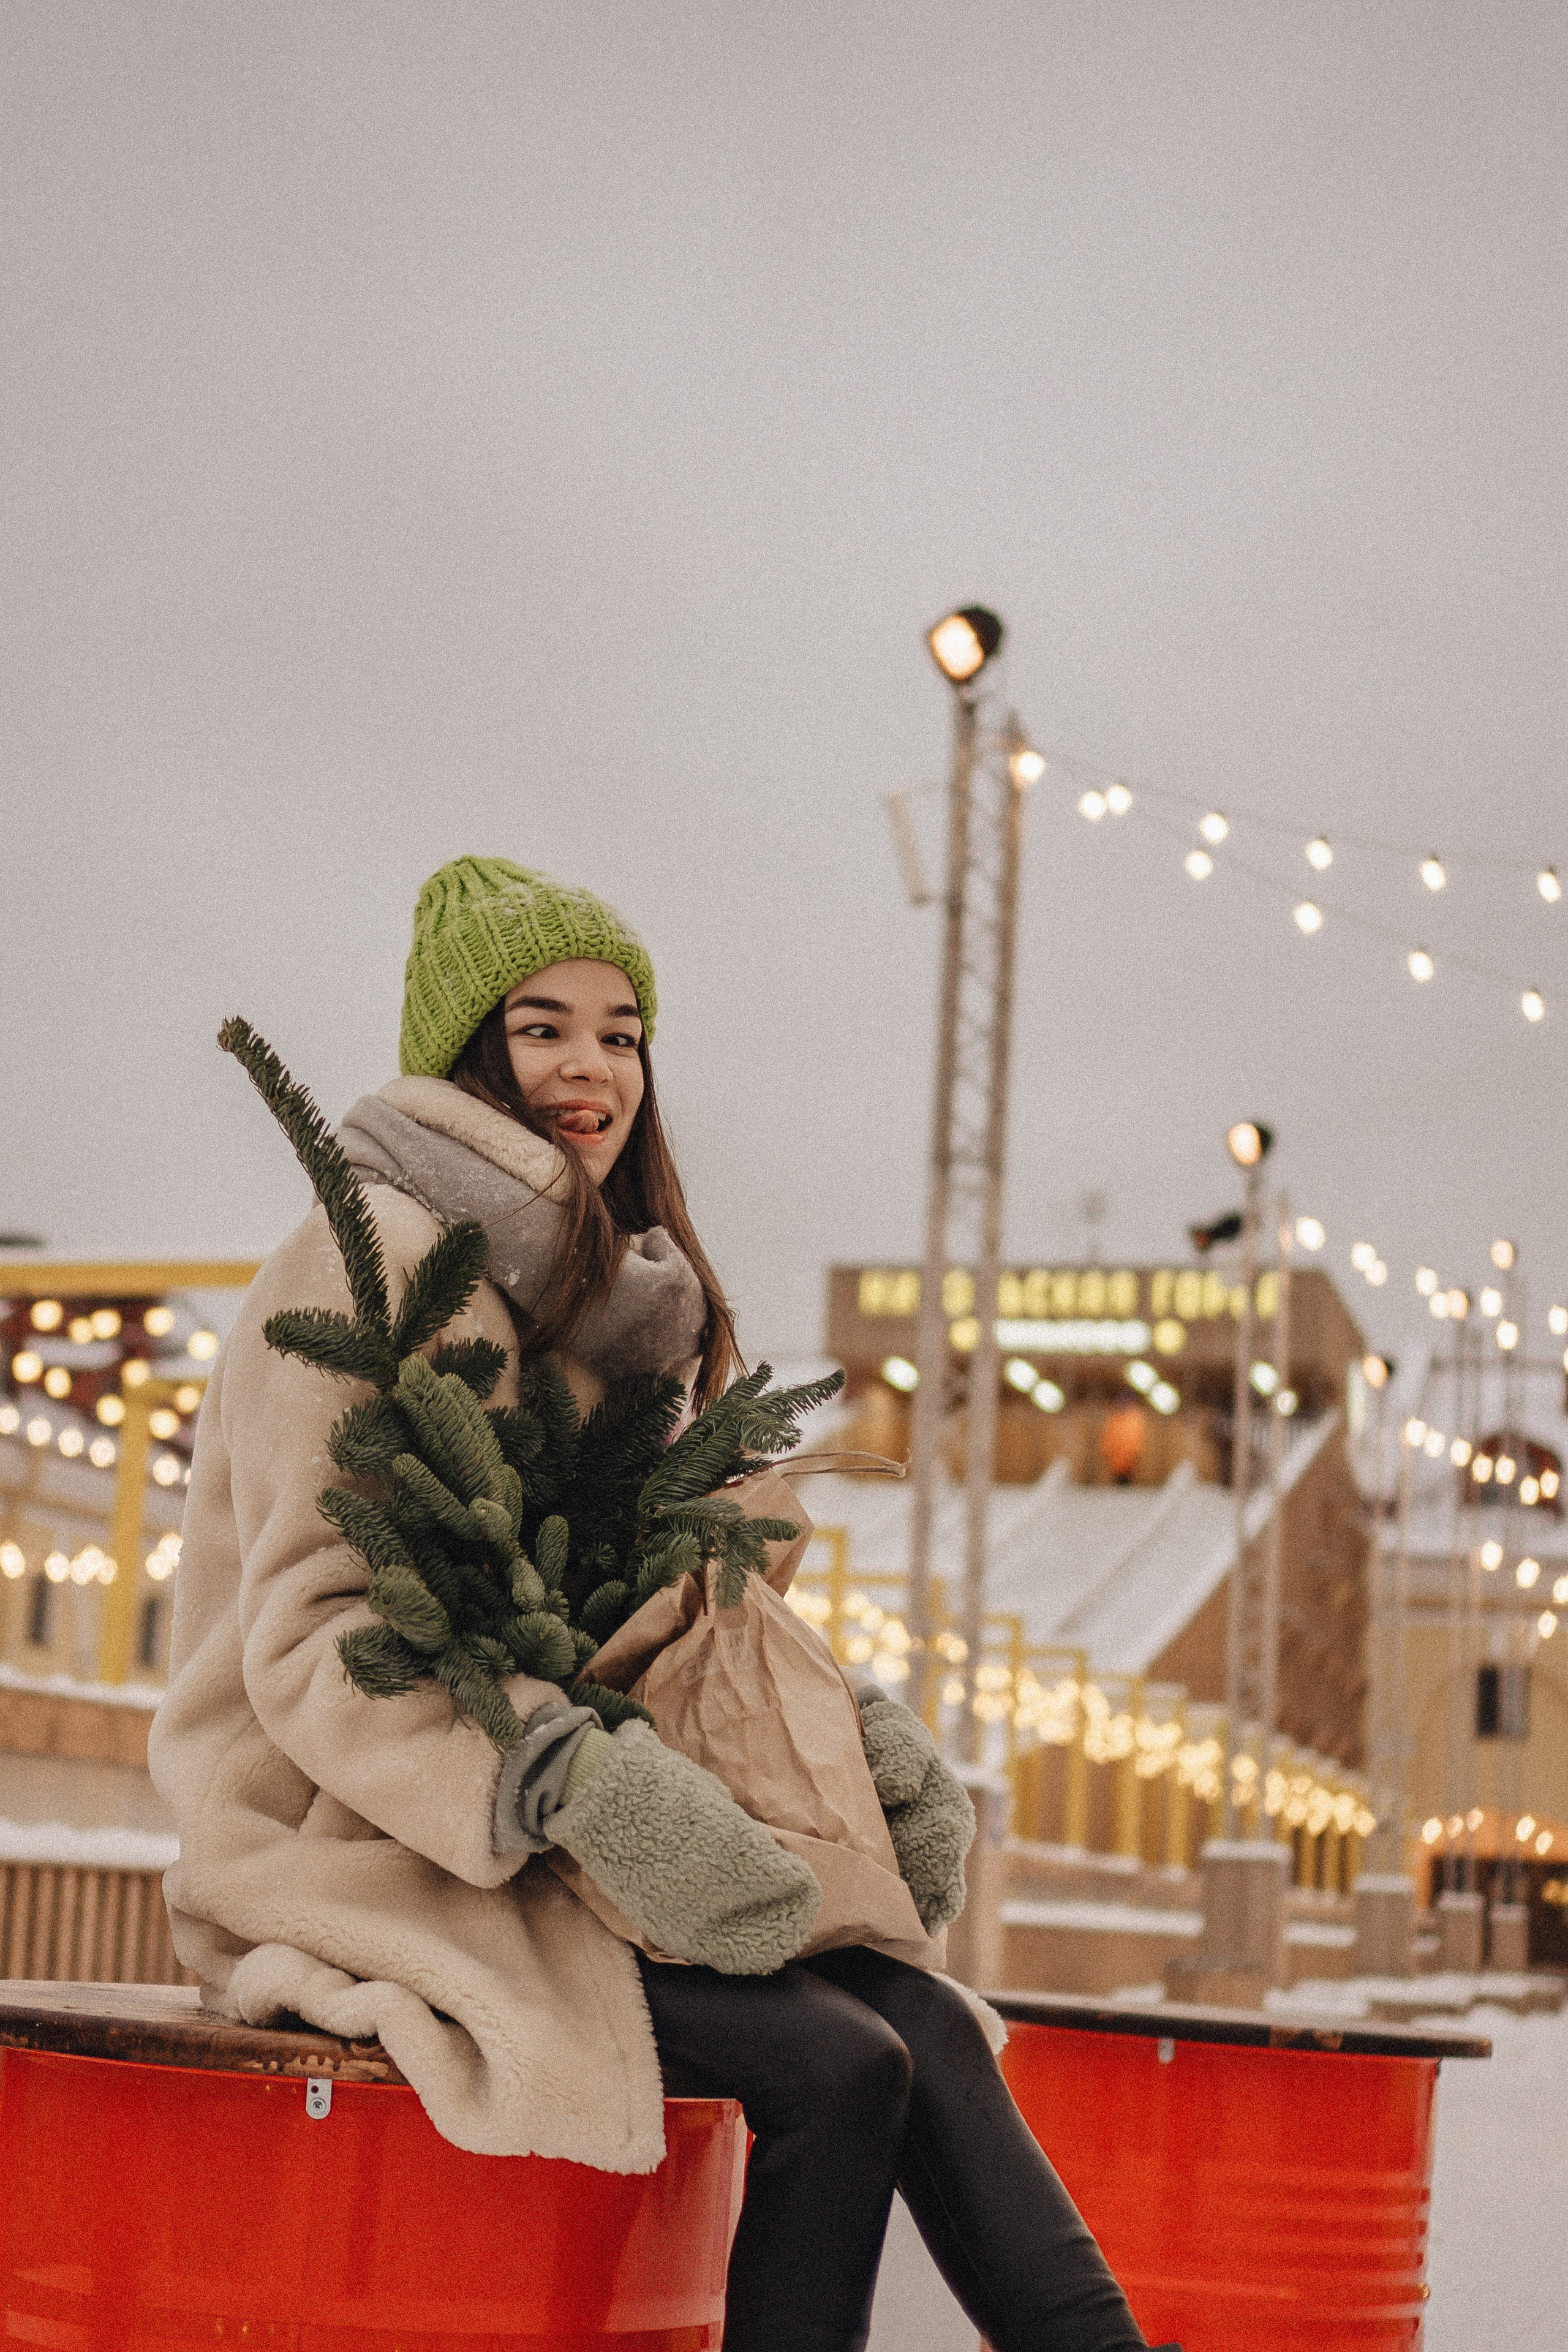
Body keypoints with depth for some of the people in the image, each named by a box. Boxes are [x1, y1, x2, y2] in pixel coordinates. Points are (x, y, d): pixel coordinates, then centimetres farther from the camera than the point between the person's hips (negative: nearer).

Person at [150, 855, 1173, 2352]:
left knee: (927, 2022, -14)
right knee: (840, 2065, -23)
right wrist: (574, 1786, -29)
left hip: (537, 1857, 7)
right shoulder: (376, 1260, -10)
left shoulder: (615, 1292, 17)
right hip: (362, 1857, -7)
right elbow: (315, 1634, -17)